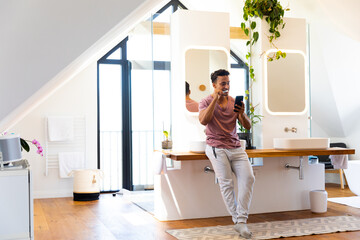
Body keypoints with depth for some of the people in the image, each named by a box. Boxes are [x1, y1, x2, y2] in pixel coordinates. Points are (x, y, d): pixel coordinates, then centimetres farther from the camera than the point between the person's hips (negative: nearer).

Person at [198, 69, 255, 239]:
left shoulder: (234, 102, 13)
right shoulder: (206, 102, 3)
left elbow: (248, 126, 9)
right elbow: (203, 120, -18)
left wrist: (241, 114, -12)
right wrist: (215, 99, -16)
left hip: (235, 147, 4)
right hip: (216, 148, -3)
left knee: (248, 177, -13)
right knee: (226, 182, -13)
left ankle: (241, 221, -11)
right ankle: (237, 221, -4)